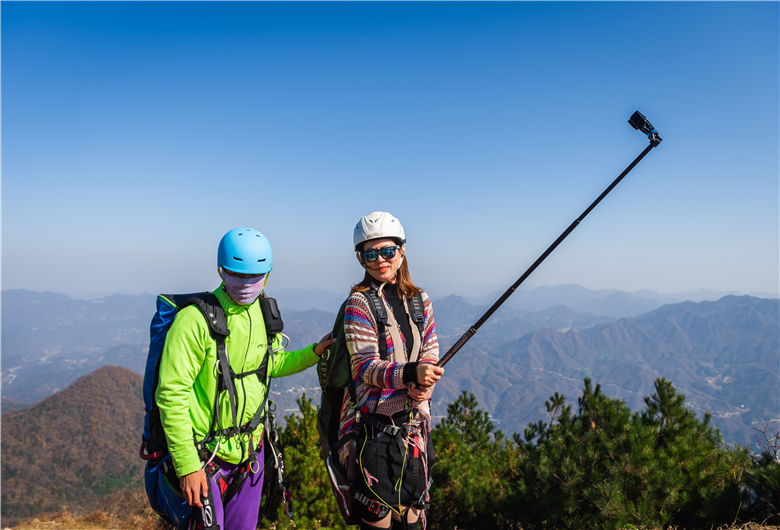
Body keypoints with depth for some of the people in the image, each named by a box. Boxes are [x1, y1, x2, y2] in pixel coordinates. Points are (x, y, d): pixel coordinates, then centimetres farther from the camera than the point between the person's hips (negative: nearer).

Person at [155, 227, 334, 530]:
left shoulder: (264, 315, 1)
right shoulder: (195, 320, -21)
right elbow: (172, 395, -20)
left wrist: (315, 352, 3)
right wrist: (187, 466, -21)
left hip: (250, 448, 6)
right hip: (205, 455, -6)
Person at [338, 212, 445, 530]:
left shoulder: (420, 301, 9)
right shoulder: (359, 304, -8)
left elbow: (430, 355, 9)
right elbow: (366, 367, -15)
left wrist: (423, 386, -12)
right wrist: (410, 373, -32)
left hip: (414, 418, 5)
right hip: (374, 421, -5)